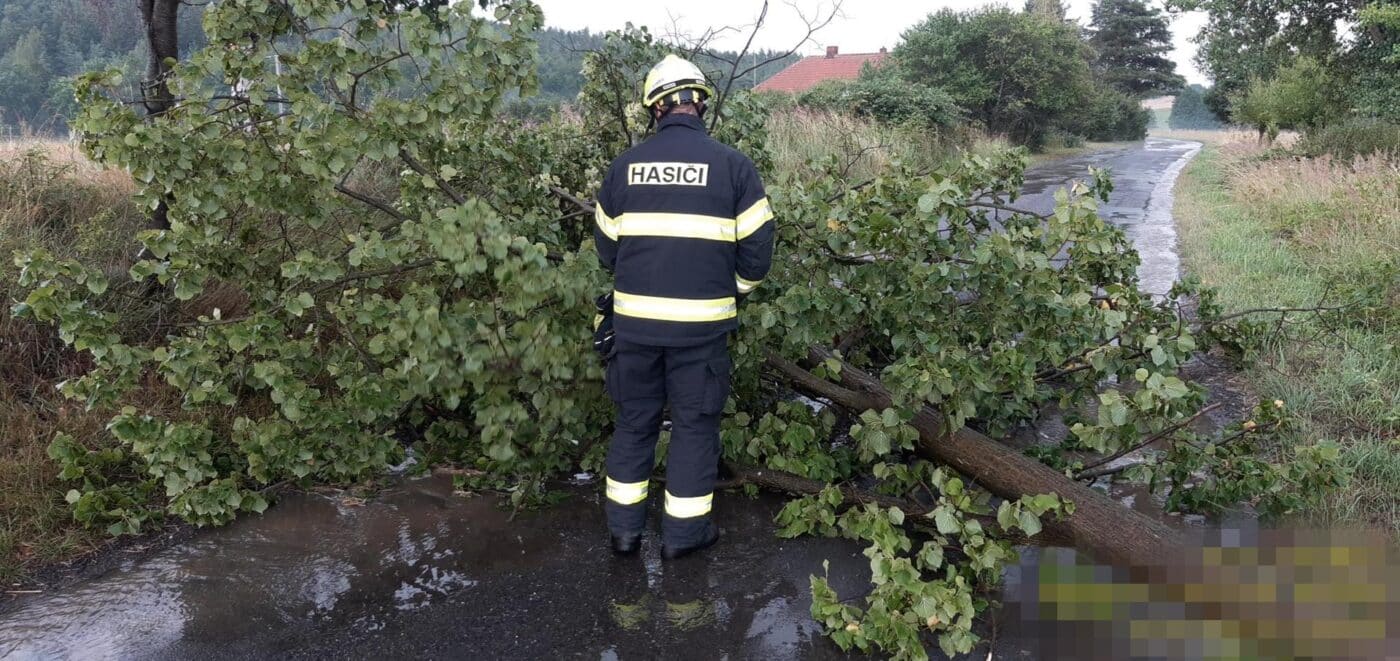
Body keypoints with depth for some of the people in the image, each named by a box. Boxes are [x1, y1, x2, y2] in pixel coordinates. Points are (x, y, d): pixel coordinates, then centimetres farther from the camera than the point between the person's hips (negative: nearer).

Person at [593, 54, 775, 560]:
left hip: (634, 318, 3)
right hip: (702, 322, -2)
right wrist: (735, 292, 14)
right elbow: (757, 248, -4)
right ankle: (683, 532, 19)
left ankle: (624, 527, 24)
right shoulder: (731, 164, -5)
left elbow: (606, 247, 9)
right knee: (695, 423, 11)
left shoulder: (624, 165, 2)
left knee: (634, 420, 16)